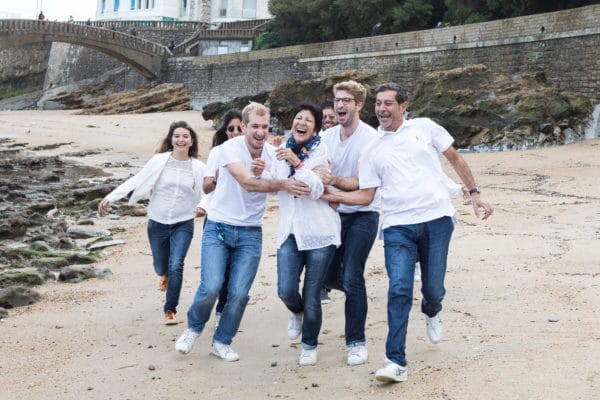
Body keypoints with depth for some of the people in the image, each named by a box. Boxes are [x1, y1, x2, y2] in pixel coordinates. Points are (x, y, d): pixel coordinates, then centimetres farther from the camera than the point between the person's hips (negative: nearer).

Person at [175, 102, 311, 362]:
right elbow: (247, 183, -27)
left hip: (251, 232, 3)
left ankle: (222, 342, 20)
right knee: (211, 287, -15)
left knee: (239, 294, -3)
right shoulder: (230, 148, -14)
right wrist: (282, 184, -39)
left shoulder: (272, 153, -1)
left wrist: (260, 174, -22)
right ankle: (194, 327, 16)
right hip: (219, 227, -3)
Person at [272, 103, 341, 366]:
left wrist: (297, 163, -24)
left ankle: (309, 345, 24)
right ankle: (296, 313, 27)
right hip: (290, 232, 4)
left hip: (319, 232, -3)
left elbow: (316, 190, -17)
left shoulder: (322, 152, -4)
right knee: (286, 290, -11)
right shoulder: (283, 151, 10)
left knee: (311, 297, 0)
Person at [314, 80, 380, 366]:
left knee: (352, 278, -12)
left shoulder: (370, 139, -14)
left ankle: (357, 342, 2)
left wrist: (333, 180, -37)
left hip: (363, 215, -5)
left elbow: (363, 184, -20)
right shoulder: (327, 137, 2)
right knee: (327, 276, 12)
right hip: (335, 214, 5)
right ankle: (356, 293, 46)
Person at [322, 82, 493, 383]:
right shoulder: (372, 151, 12)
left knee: (433, 288, 5)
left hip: (437, 219, -1)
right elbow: (365, 195, 10)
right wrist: (332, 194, -4)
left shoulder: (425, 127, 8)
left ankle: (431, 313, 44)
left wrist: (474, 193, 8)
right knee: (399, 291, -13)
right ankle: (396, 362, -10)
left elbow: (456, 159, 13)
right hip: (398, 226, 1)